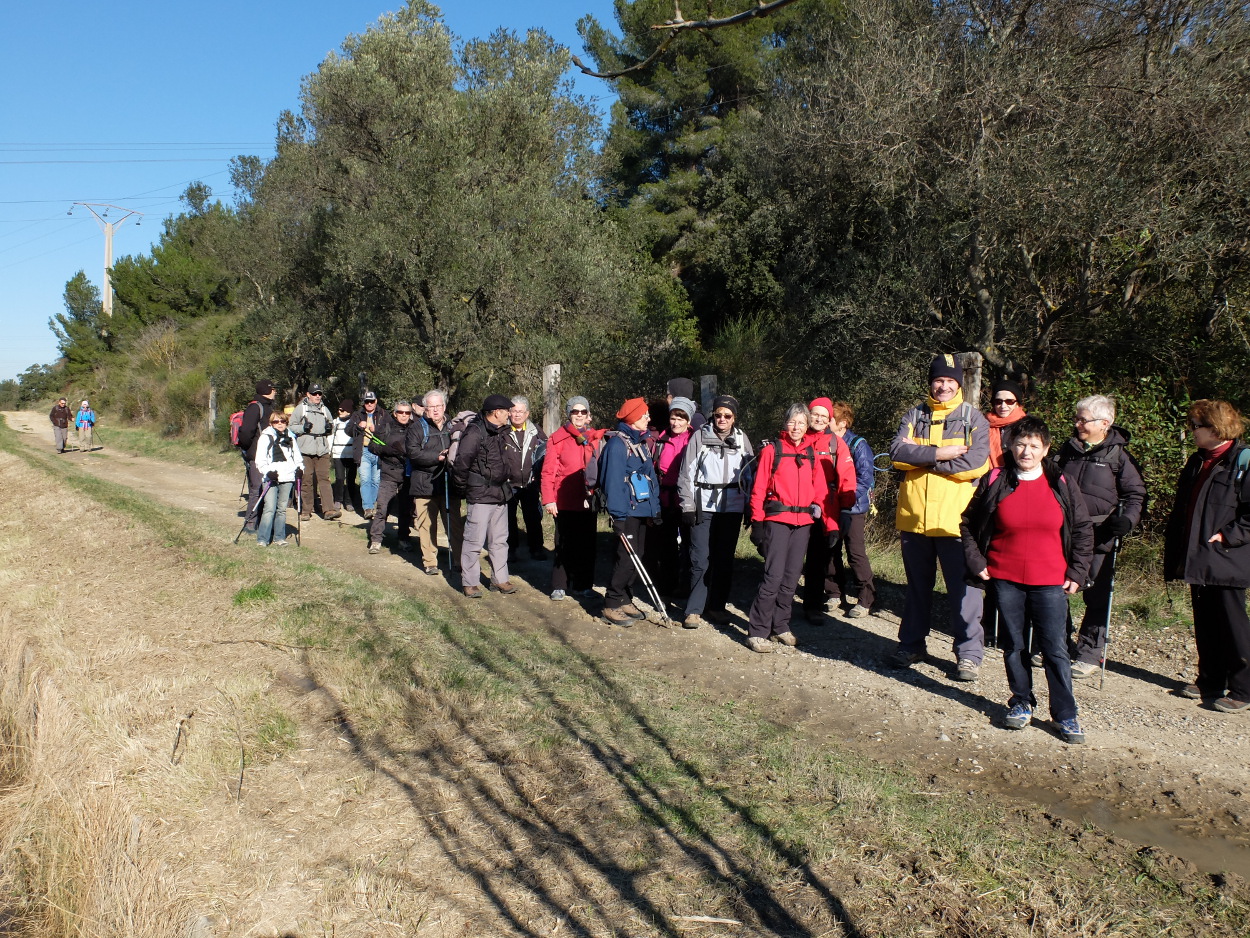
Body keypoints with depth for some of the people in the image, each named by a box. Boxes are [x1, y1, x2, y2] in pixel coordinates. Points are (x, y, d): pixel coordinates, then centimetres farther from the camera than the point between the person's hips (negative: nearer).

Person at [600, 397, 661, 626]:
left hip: (643, 511, 9)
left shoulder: (641, 444, 16)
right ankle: (612, 606, 2)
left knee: (637, 558, 12)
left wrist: (656, 508, 12)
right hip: (627, 512, -9)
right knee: (627, 558, -8)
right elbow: (613, 480, -19)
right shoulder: (617, 444, -12)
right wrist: (619, 515, -22)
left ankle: (624, 600, 23)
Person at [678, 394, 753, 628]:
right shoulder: (699, 437, 0)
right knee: (700, 559, -6)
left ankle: (717, 606, 20)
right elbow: (687, 474, 0)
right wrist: (687, 506, -4)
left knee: (725, 559, 8)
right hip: (703, 506, -2)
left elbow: (751, 474, 11)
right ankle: (694, 610, 1)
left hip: (732, 507, 3)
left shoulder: (741, 439, 7)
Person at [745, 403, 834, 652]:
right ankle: (757, 632, -4)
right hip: (777, 521, -4)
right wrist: (757, 522, -9)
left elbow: (821, 492, 11)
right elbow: (758, 489, -3)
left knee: (791, 577, 9)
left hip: (803, 523, 5)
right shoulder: (772, 451, 0)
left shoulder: (812, 455, 11)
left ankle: (780, 626, 22)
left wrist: (830, 526, 5)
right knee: (774, 575, -11)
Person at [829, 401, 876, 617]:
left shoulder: (858, 445, -10)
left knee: (856, 552, -4)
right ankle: (838, 592, 25)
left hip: (853, 509, -6)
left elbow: (865, 479, -15)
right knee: (831, 551, 11)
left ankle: (866, 599, 5)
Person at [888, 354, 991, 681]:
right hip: (914, 517, 3)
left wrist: (918, 456, -12)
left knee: (963, 589, 1)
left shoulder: (974, 419, 1)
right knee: (917, 586, 16)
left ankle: (969, 652, 13)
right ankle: (911, 644, 29)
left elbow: (974, 464, -14)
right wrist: (938, 453, -19)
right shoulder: (914, 416, 9)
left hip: (955, 519, -3)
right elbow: (897, 451, -7)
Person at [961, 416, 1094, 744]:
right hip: (1005, 580, 1)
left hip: (1049, 582, -1)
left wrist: (1076, 573, 3)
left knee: (1055, 649, 1)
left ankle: (1065, 715, 12)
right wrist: (977, 564, 1)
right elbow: (968, 525, 7)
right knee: (1014, 646, 11)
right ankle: (1021, 704, 27)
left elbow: (1083, 530, 8)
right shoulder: (994, 482, -1)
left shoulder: (1061, 486, 1)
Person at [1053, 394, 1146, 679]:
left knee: (1096, 598, 2)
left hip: (1098, 538, -4)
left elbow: (1136, 494, -1)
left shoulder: (1118, 455, -3)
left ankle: (1088, 655, 11)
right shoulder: (1068, 449, 10)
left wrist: (1127, 519, -18)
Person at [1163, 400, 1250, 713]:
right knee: (1204, 624, 15)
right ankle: (1210, 681, 26)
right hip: (1198, 561, 8)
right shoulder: (1197, 462, 14)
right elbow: (1182, 509, 18)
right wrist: (1176, 551, 12)